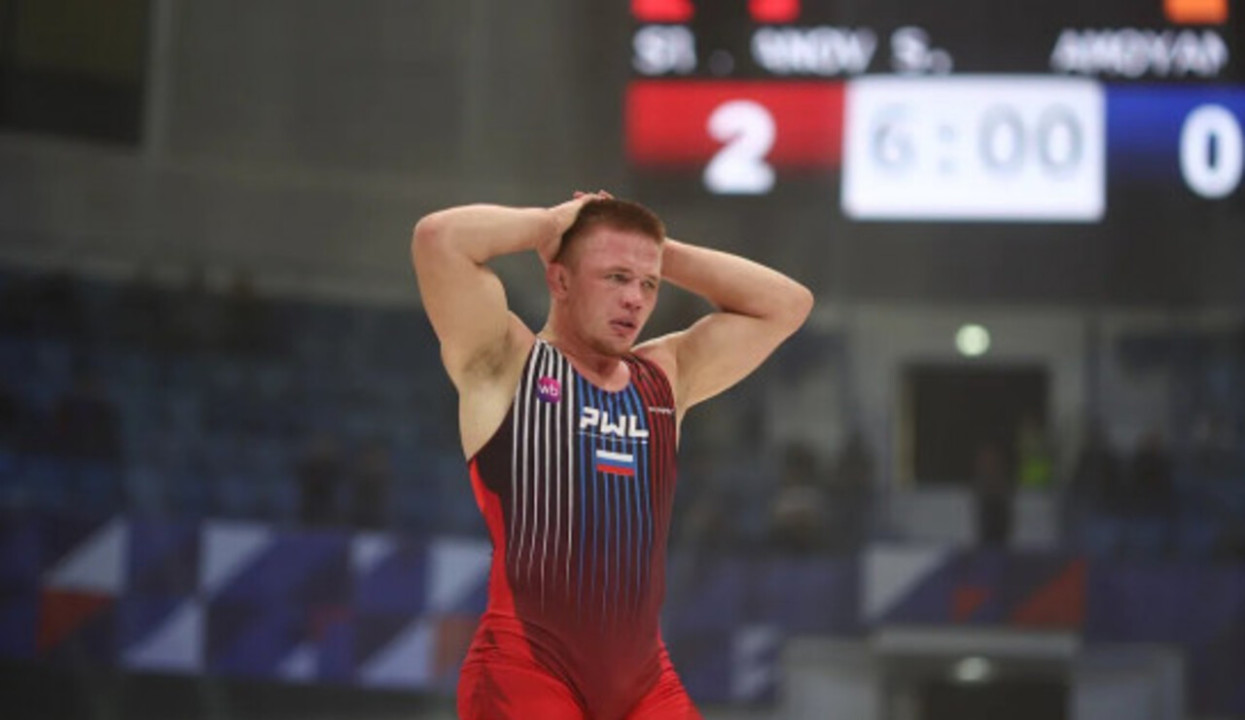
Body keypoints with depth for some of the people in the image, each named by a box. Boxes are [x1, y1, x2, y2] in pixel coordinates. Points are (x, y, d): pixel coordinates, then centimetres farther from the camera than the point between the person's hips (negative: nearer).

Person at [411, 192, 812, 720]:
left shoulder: (665, 377, 17)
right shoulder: (505, 362, 1)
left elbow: (787, 304, 20)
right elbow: (437, 236, -13)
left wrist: (664, 254, 14)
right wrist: (550, 225, 2)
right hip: (525, 674, -6)